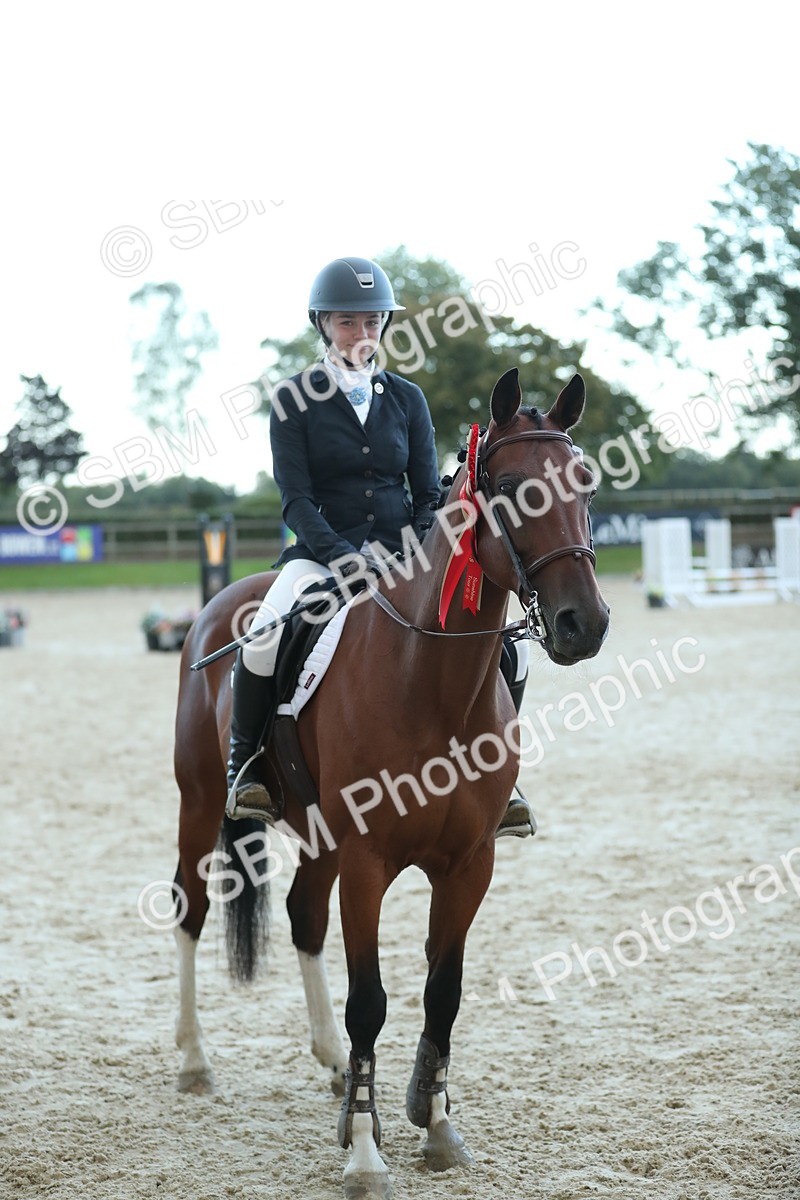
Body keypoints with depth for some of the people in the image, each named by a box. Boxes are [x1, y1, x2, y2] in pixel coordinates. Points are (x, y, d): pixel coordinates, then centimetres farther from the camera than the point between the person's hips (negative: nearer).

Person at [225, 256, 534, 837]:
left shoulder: (407, 399, 10)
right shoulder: (295, 402, 1)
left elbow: (429, 493, 8)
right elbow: (296, 499, -7)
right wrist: (343, 557, -22)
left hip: (403, 554, 3)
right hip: (322, 551, -3)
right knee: (264, 638, -33)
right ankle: (245, 766, -10)